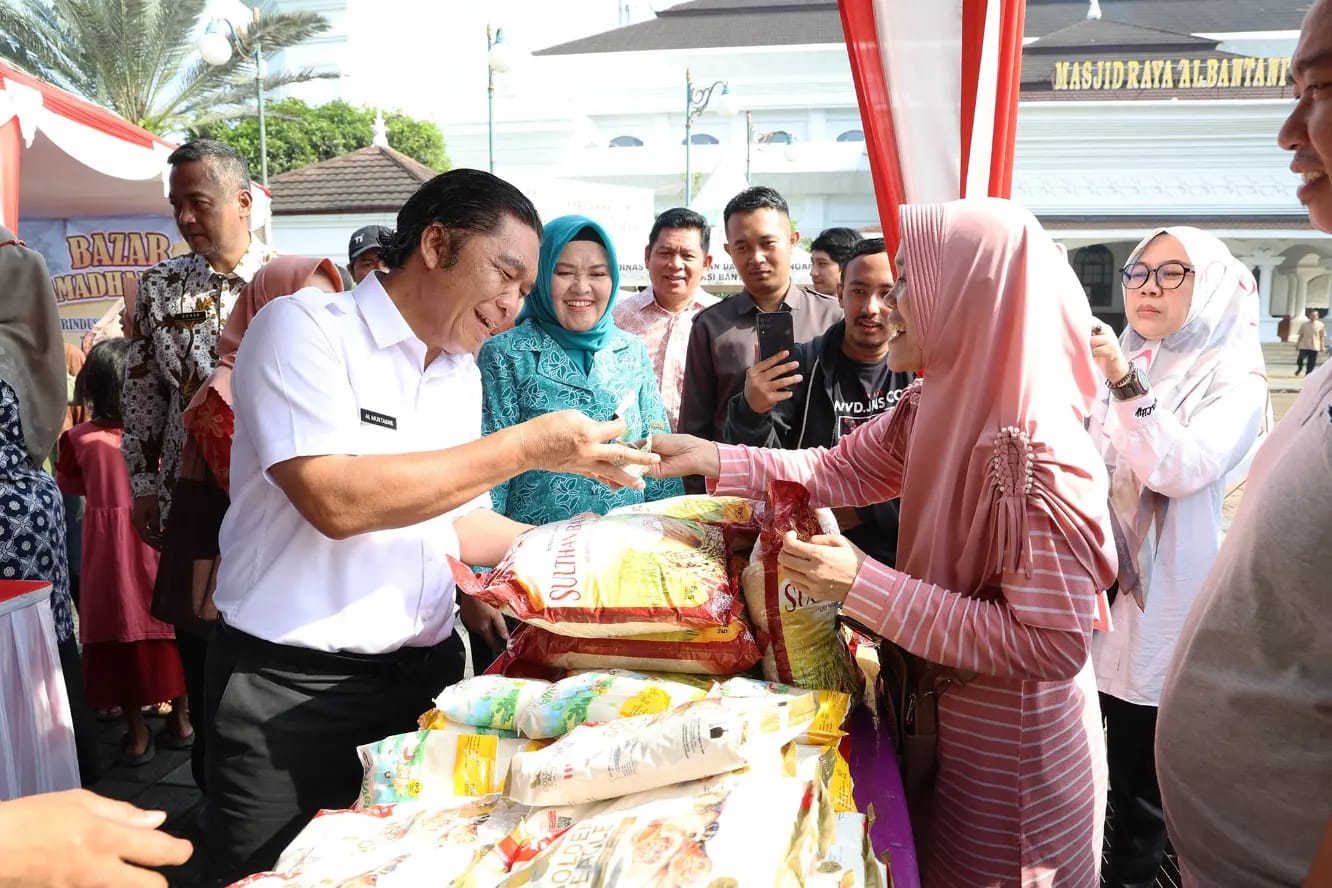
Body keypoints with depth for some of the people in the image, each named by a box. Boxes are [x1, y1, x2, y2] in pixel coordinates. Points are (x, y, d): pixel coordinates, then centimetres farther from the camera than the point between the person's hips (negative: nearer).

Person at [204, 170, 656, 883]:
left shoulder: (463, 373, 9)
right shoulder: (303, 328, -12)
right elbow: (335, 501, -26)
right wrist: (525, 447, -23)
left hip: (428, 671, 6)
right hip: (292, 686, -6)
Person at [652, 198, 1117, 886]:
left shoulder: (1037, 454, -30)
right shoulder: (938, 406, -5)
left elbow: (1052, 645, -30)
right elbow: (838, 471, 6)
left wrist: (864, 587, -32)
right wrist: (711, 458, -3)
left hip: (1012, 767, -7)